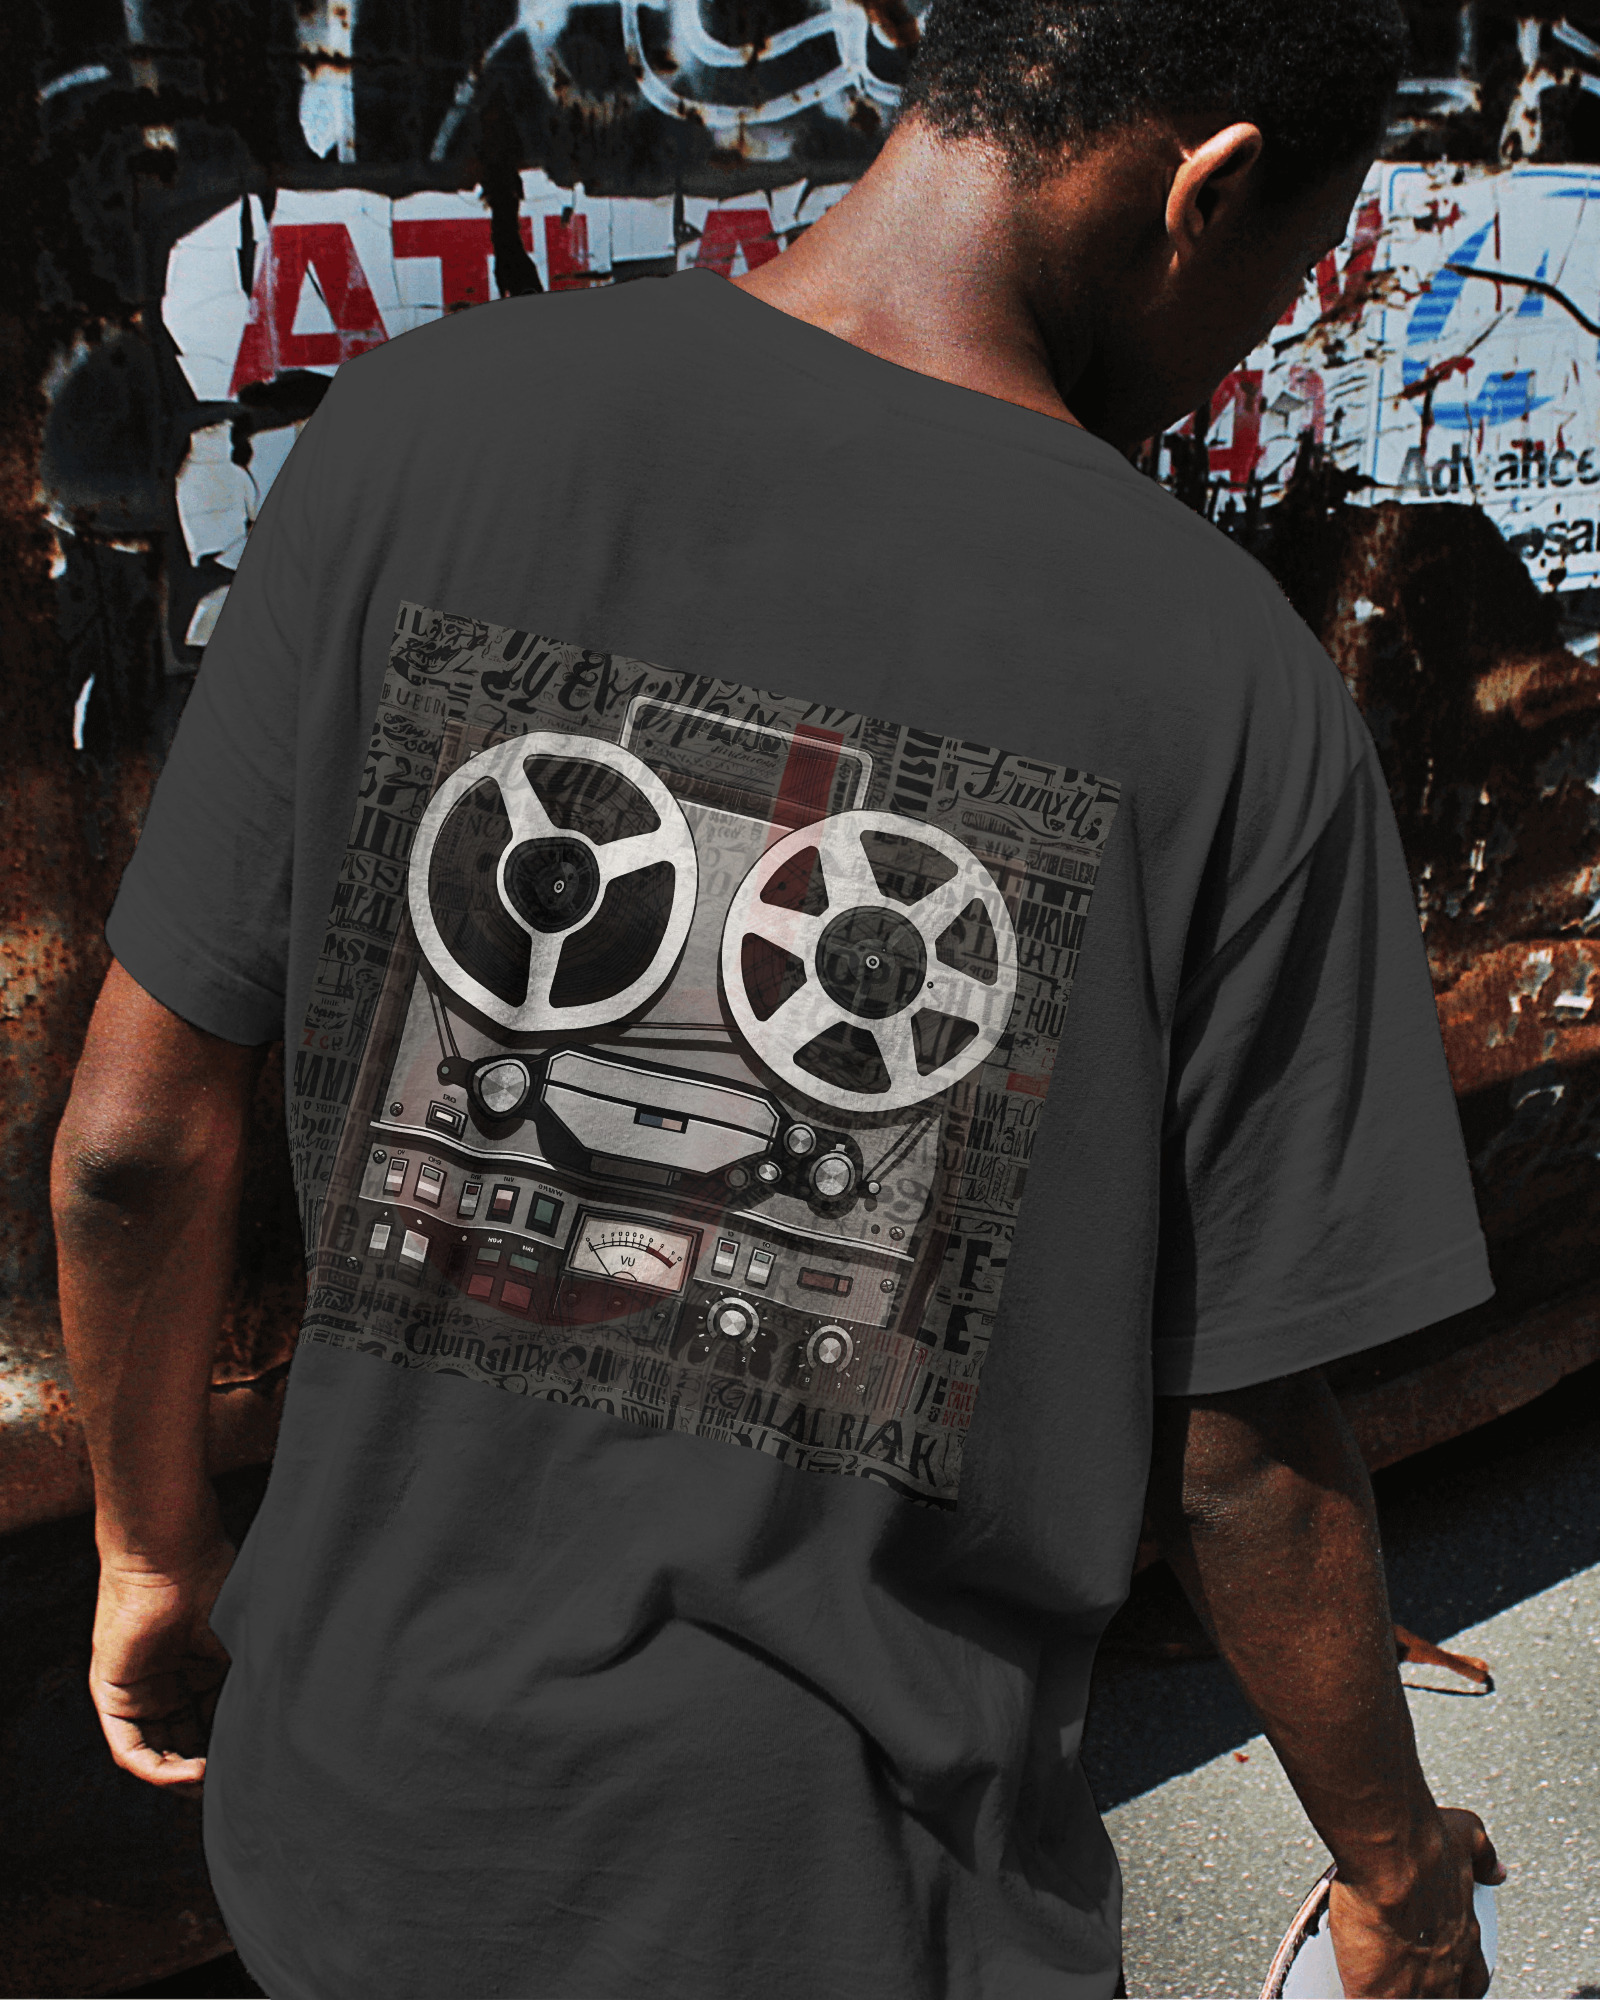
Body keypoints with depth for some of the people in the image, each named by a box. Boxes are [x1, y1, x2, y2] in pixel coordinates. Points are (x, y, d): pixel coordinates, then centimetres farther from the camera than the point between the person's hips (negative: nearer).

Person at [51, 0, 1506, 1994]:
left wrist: (157, 1544, 11)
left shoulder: (417, 426, -12)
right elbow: (1242, 1457, -12)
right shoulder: (1231, 689, -18)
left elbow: (137, 1139, -8)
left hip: (364, 1824, 3)